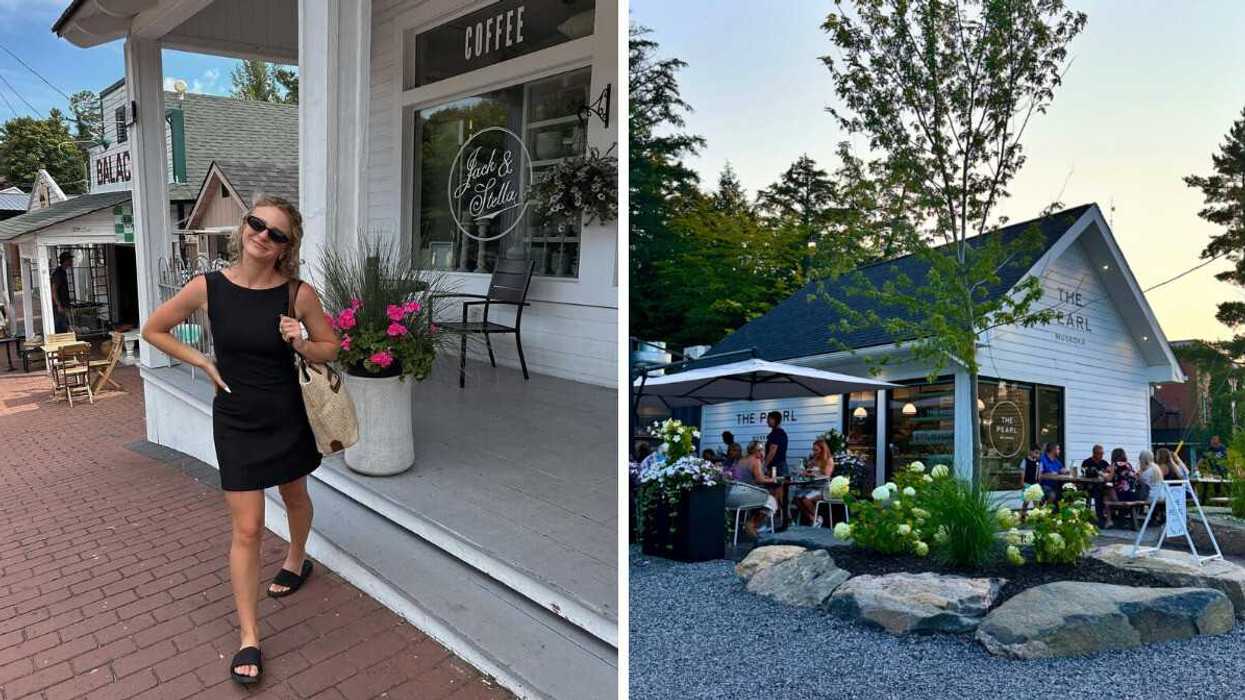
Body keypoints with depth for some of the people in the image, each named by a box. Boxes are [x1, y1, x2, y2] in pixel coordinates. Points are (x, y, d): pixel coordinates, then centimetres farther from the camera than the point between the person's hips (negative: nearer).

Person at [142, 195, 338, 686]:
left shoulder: (298, 293, -13)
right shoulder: (208, 287, -11)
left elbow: (330, 348, 0)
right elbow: (153, 330, 4)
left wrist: (300, 343, -20)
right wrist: (203, 362, -5)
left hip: (287, 416, 1)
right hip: (236, 421, -1)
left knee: (295, 497, 25)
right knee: (247, 530, 0)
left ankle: (297, 559, 56)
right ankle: (248, 639, 13)